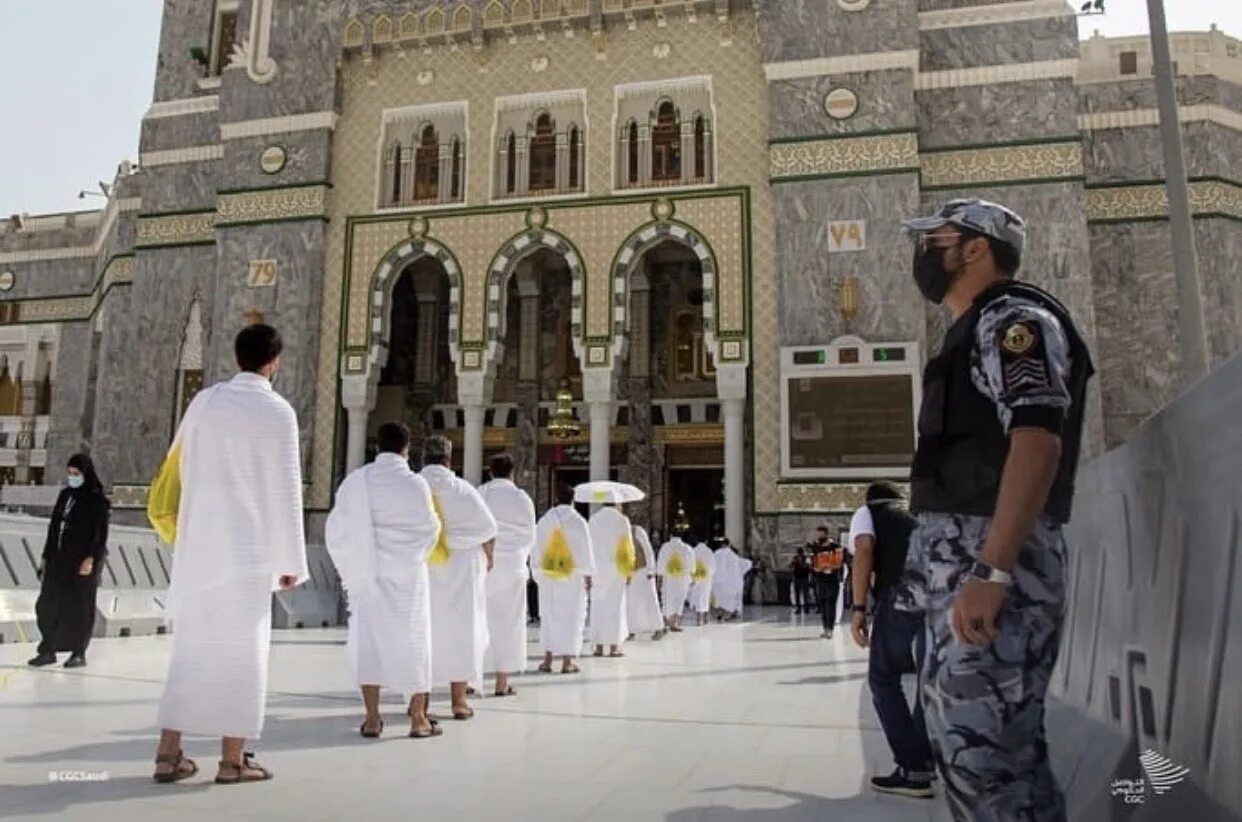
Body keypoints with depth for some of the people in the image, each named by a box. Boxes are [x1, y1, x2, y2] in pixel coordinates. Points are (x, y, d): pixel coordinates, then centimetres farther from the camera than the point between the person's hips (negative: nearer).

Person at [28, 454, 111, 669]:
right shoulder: (65, 495, 11)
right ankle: (48, 651, 14)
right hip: (58, 558, 6)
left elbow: (101, 532, -12)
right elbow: (54, 526, 15)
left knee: (80, 606, 1)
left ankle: (79, 653, 12)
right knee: (49, 603, 4)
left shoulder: (97, 499, -8)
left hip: (82, 560, -6)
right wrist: (46, 555, 14)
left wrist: (91, 559, -20)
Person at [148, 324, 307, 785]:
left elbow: (178, 468, 15)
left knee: (190, 644, 11)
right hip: (247, 548, -5)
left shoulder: (203, 401, 7)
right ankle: (232, 759, 5)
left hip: (197, 544, 5)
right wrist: (291, 561, -5)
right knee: (240, 648, 1)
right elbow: (285, 493, -9)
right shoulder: (277, 412, -8)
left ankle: (168, 753, 12)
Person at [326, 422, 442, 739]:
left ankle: (372, 718, 8)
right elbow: (430, 528, 2)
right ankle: (418, 719, 11)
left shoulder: (356, 480, -2)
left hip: (367, 570, 2)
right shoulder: (415, 483, -8)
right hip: (407, 573, -1)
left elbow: (336, 528, 2)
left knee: (369, 639, 9)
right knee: (411, 640, 7)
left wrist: (348, 565, 15)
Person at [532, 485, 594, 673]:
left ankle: (547, 660, 8)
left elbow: (537, 548, 6)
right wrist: (587, 574, -1)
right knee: (570, 616, 2)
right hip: (572, 575, -3)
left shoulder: (544, 520, 3)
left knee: (549, 616, 11)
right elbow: (585, 549, -6)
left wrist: (537, 572, 12)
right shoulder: (578, 521, -7)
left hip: (548, 574, 3)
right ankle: (567, 661, 0)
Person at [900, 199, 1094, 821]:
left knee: (981, 746, -10)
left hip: (993, 561, -10)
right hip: (962, 562, 10)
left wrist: (990, 571, -28)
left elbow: (1037, 440, -21)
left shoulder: (1013, 316, -6)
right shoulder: (977, 329, 24)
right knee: (961, 736, 15)